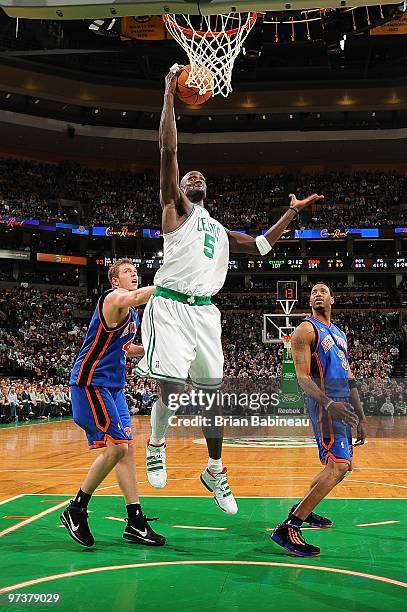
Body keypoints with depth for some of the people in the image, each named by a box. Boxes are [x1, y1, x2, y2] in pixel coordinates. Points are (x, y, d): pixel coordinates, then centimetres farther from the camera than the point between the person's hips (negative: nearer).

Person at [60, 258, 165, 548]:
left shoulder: (133, 314, 18)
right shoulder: (113, 298, -12)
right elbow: (135, 297, -37)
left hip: (114, 386, 10)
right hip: (91, 382, -10)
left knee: (126, 449, 7)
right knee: (116, 446, -14)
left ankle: (136, 523, 13)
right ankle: (76, 510, 1)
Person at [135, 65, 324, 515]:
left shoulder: (220, 230, 25)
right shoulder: (176, 208, 6)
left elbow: (261, 245, 33)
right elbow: (168, 150, -4)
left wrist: (293, 212, 31)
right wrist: (170, 93, -4)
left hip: (205, 310, 6)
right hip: (171, 305, -6)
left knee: (212, 392, 7)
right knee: (168, 387, -10)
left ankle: (215, 472, 20)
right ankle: (156, 446, 18)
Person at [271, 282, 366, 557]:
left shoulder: (339, 333, 20)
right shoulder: (306, 330, -6)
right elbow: (302, 377, -15)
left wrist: (361, 417, 18)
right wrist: (329, 403, -30)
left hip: (342, 404, 9)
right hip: (324, 403, -9)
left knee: (343, 465, 17)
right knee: (337, 466, -20)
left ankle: (302, 510, 32)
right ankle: (288, 529, -19)